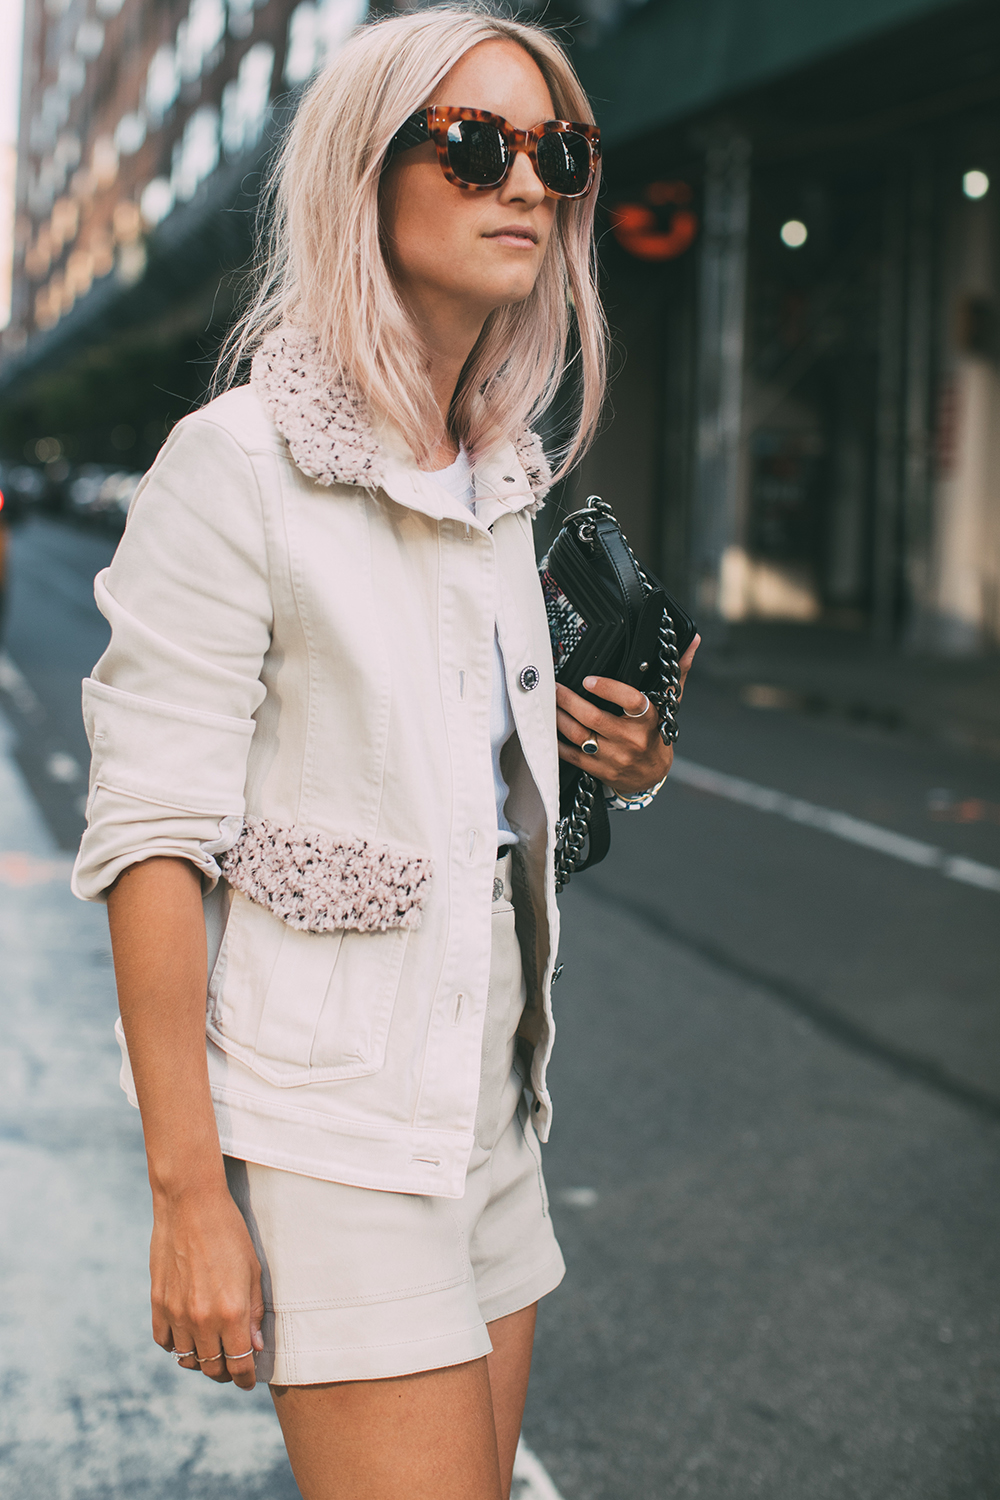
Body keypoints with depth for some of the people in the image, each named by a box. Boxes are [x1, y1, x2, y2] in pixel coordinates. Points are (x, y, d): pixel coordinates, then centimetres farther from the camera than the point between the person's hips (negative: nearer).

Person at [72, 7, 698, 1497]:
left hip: (489, 1096, 8)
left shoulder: (501, 476, 10)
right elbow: (153, 839, -17)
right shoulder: (238, 463, -14)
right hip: (329, 1123, -7)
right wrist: (188, 1191, -19)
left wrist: (592, 753, 1)